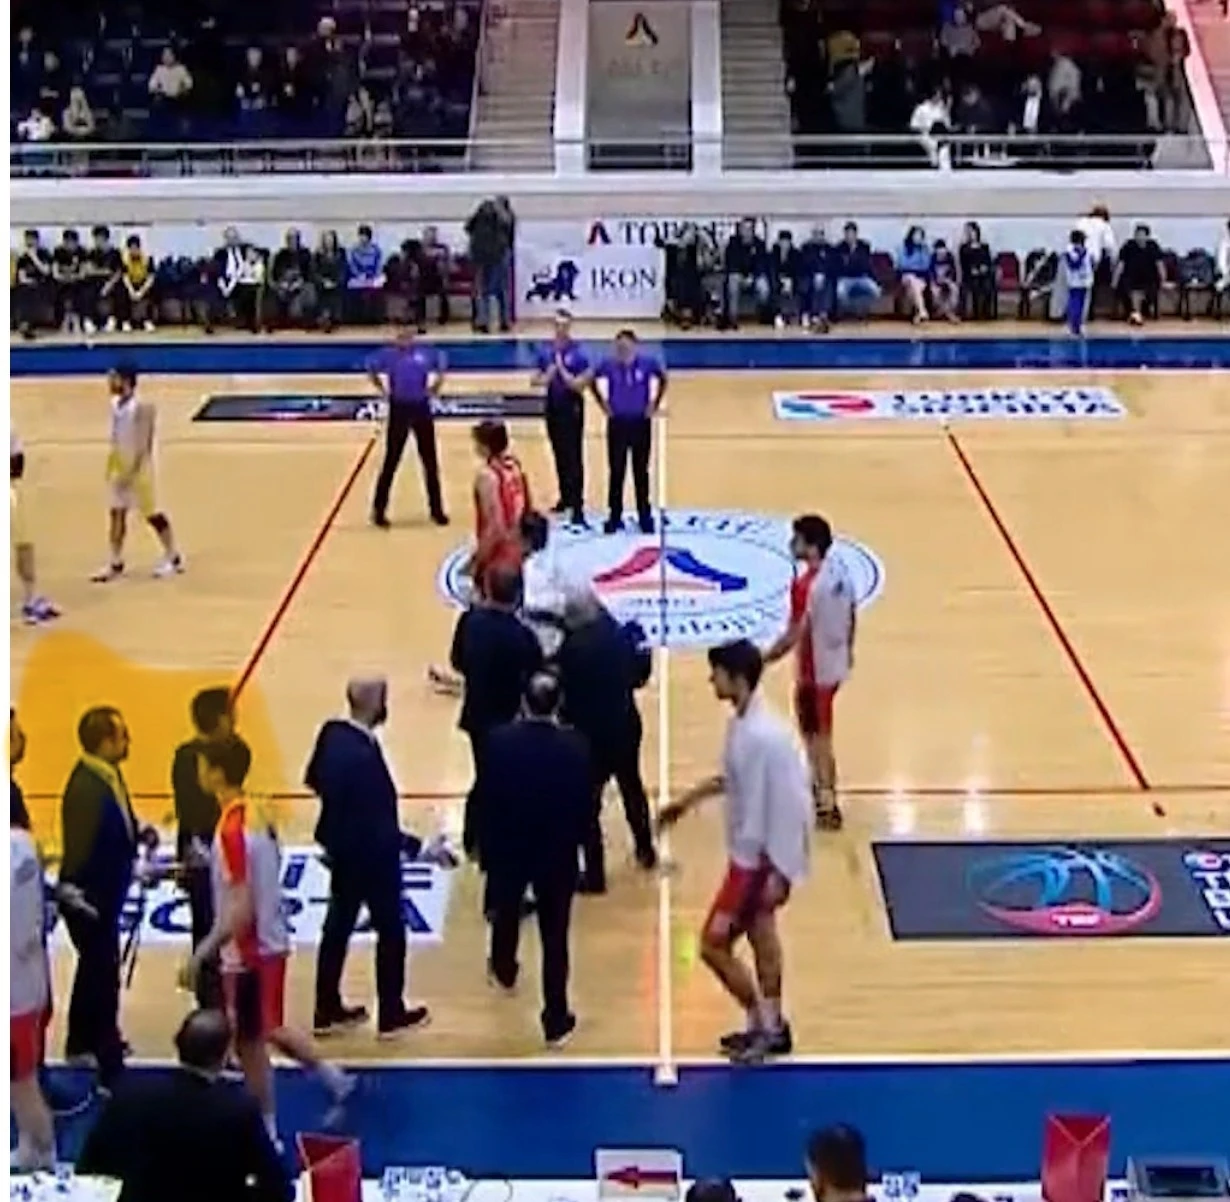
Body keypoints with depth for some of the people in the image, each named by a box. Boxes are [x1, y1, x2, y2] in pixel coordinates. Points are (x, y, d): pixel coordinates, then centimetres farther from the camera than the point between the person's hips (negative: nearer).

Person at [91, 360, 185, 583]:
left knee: (152, 514, 3)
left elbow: (143, 443, -23)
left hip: (138, 468, -8)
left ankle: (174, 558, 18)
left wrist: (132, 471, -25)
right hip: (119, 467, 8)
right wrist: (113, 467, 14)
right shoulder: (115, 404, 4)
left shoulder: (142, 407, -21)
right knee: (117, 513, 9)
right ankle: (116, 564, 16)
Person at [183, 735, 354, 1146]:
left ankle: (266, 1135, 19)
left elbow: (242, 910, -26)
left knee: (249, 1044, 7)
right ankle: (335, 1081, 32)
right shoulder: (258, 814, 1)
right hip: (271, 941, 9)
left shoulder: (232, 830, -25)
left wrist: (201, 952, -25)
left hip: (248, 951, -9)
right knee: (267, 1030, 25)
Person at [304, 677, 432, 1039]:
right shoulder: (364, 755, -32)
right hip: (371, 855, -8)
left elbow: (313, 779, 9)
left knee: (337, 927, 18)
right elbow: (376, 825, -29)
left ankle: (327, 1011, 30)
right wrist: (411, 844, -23)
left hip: (342, 848, 8)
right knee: (390, 931, 10)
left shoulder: (332, 732, -6)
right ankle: (391, 1015, 24)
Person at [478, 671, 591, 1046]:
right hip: (558, 853, -2)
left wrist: (486, 847, 4)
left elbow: (487, 798, -10)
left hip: (507, 848, 2)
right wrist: (574, 839, 9)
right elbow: (584, 803, -10)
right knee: (554, 937, 7)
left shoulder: (499, 740, -17)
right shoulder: (575, 746, -18)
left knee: (506, 913, 30)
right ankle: (556, 1021, 12)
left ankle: (504, 970, 57)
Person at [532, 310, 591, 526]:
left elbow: (579, 385, -16)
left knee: (574, 458, -6)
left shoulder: (578, 353, -11)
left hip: (572, 408, -5)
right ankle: (565, 498, 25)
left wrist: (561, 369, -20)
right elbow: (535, 380, 9)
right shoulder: (545, 351, 5)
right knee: (559, 456, 14)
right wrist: (546, 378, -12)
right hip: (553, 407, 6)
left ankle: (577, 505, -5)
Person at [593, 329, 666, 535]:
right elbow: (596, 381, 11)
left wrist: (654, 404, 8)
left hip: (641, 423, 0)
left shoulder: (647, 363, -9)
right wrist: (604, 403, 8)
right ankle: (614, 517, 13)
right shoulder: (608, 365, -9)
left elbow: (662, 380, 11)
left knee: (641, 471, 7)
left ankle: (645, 516, 16)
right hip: (617, 423, 0)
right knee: (616, 471, 4)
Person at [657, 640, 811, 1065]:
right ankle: (771, 1027, 32)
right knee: (761, 937, 19)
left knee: (714, 944, 0)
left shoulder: (765, 736, -29)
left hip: (759, 860, -9)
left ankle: (763, 1026, 14)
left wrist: (778, 873, -24)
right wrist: (686, 800, 27)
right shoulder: (742, 724, 0)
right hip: (748, 853, 9)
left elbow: (789, 805, -27)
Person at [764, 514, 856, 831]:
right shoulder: (840, 570, -2)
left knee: (817, 736, 6)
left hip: (814, 670, -8)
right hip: (836, 664, 8)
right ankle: (821, 786, 40)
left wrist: (764, 660, -14)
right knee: (817, 730, 25)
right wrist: (846, 650, 25)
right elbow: (852, 616, 10)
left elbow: (794, 635, -26)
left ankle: (827, 805, 14)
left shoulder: (806, 585, -28)